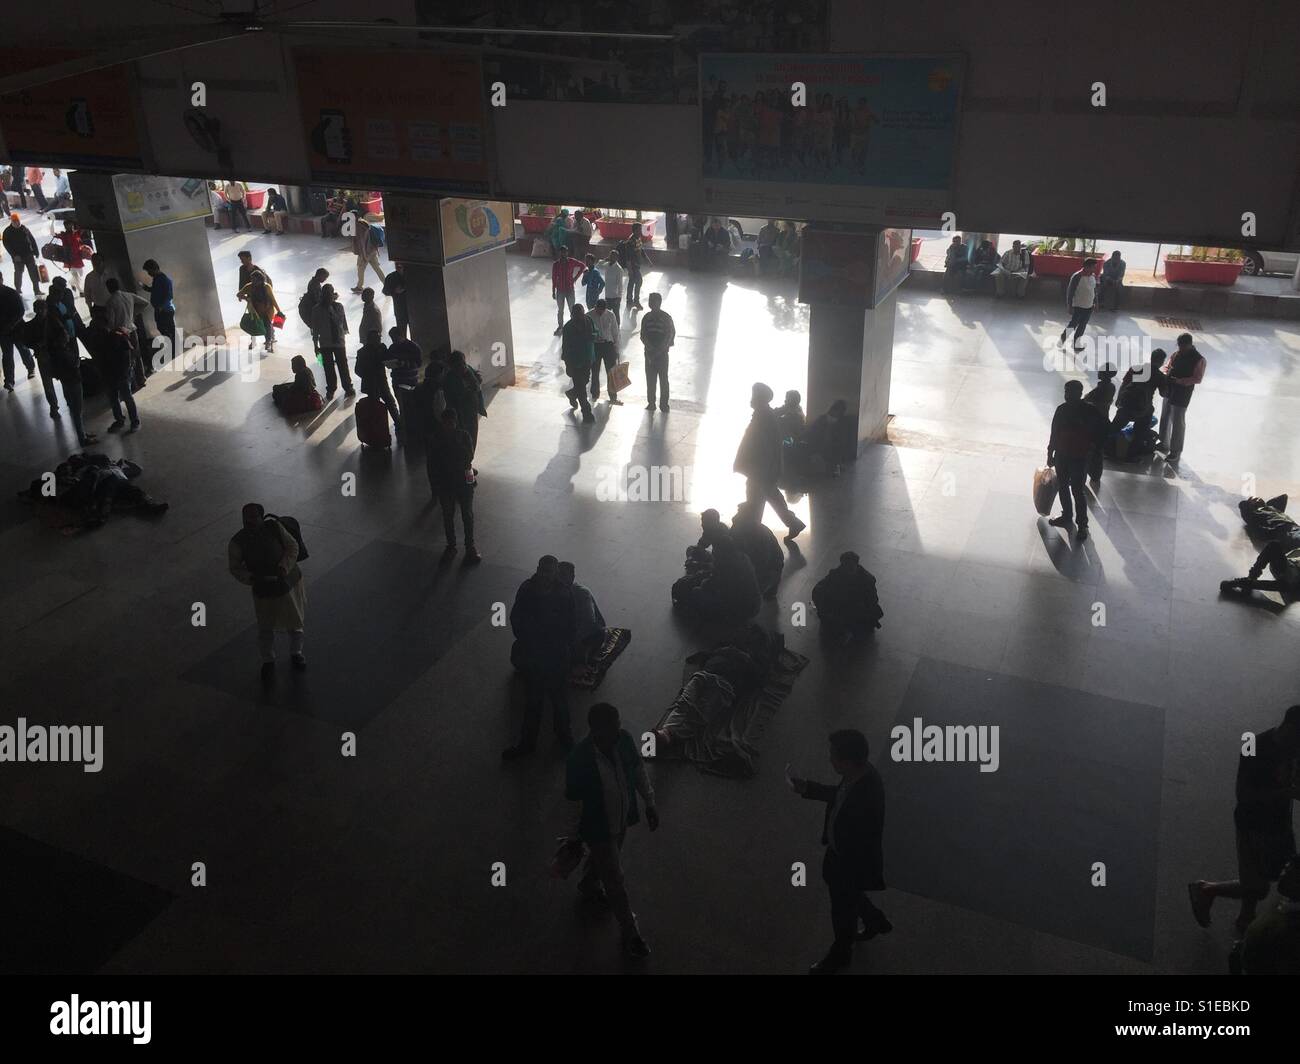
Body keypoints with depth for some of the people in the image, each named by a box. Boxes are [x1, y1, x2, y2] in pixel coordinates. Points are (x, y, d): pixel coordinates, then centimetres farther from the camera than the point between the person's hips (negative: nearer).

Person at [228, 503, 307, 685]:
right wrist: (251, 578, -24)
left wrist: (284, 567, -21)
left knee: (295, 621, 20)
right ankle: (268, 662, 39)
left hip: (290, 582, 1)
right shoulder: (237, 542, -17)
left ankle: (296, 653, 47)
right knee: (266, 629, 13)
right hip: (264, 591, -1)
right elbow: (235, 568, -6)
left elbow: (292, 546, -7)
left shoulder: (274, 527, -16)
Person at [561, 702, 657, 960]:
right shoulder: (578, 762, -36)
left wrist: (649, 803, 5)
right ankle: (630, 933, 35)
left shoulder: (625, 740, -22)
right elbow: (573, 804, -20)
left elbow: (639, 770, -2)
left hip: (623, 818, 5)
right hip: (598, 827, -5)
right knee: (615, 881, 12)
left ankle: (588, 886, 65)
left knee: (601, 857, 33)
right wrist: (574, 837, -6)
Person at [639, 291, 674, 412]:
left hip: (662, 352, -3)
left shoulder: (666, 317, -6)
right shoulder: (647, 318, 4)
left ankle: (664, 404, 8)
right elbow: (643, 336, 4)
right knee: (650, 379, 6)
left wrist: (660, 349, -14)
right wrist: (650, 347, -12)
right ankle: (651, 403, 15)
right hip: (650, 352, 3)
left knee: (663, 379, 1)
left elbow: (671, 334, -7)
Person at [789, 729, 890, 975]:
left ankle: (840, 954, 48)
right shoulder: (858, 774, -15)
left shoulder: (868, 798, -40)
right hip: (839, 849, 8)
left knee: (843, 909, 19)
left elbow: (867, 844, -28)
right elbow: (840, 793, 7)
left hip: (854, 861, -8)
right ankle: (876, 921, 57)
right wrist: (807, 788, -1)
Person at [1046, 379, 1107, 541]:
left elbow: (1103, 430, -4)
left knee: (1078, 490, -4)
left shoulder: (1090, 411, -13)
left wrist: (1092, 446, -8)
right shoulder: (1062, 409, 0)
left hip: (1080, 457, -5)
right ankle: (1067, 517, 33)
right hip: (1061, 455, 5)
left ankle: (1082, 525, 6)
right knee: (1062, 487, 16)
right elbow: (1054, 433, 8)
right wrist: (1050, 454, 11)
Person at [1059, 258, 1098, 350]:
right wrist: (1069, 306, -18)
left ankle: (1076, 343, 24)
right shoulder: (1077, 277, -19)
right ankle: (1062, 339, 19)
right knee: (1073, 324, -1)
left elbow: (1094, 290, 17)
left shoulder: (1093, 276, 4)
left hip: (1089, 306, 7)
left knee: (1082, 326, 13)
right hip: (1078, 306, -7)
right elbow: (1070, 291, -17)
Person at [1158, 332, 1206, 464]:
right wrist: (1166, 373, -10)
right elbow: (1169, 366, 14)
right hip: (1169, 390, 7)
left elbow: (1198, 379, -18)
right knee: (1165, 418, 18)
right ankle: (1164, 444, 35)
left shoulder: (1199, 359, -15)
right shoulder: (1177, 353, 4)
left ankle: (1176, 452, 8)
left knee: (1178, 422, -1)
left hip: (1182, 394, -7)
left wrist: (1179, 381, -27)